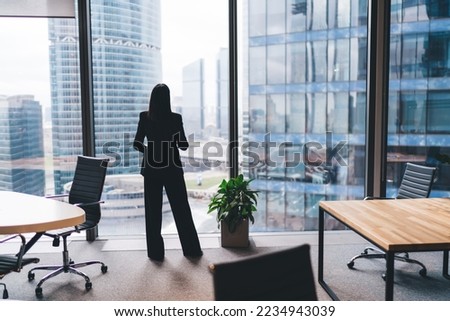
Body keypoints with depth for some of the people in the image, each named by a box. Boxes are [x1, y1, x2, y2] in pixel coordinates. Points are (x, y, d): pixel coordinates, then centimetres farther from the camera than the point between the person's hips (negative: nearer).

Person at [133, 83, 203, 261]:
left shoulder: (144, 117, -4)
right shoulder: (175, 118, -8)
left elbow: (137, 144, -1)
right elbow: (184, 145, -5)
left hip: (151, 169, 1)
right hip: (172, 169, 0)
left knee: (153, 211, 9)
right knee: (181, 209, 10)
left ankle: (156, 252, 14)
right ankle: (192, 249, 18)